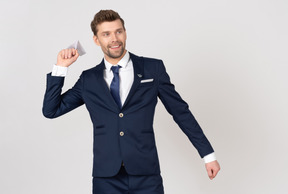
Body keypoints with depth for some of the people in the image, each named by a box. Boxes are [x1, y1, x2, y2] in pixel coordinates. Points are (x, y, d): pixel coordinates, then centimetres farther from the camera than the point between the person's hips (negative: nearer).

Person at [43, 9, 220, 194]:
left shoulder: (153, 69, 4)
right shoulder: (89, 79, 9)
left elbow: (181, 112, 7)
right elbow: (51, 110, 9)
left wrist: (208, 154, 7)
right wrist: (61, 68, 1)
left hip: (146, 176, -1)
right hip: (106, 178, 2)